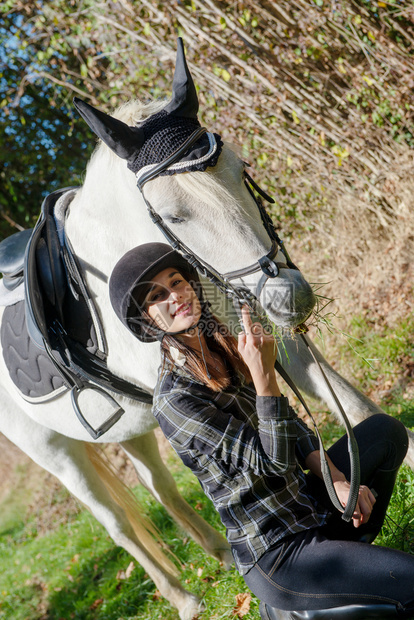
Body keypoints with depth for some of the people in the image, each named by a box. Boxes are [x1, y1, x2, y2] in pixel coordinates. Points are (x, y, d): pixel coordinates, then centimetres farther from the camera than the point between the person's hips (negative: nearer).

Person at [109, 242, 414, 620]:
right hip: (275, 555, -8)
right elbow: (272, 461, -25)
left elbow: (288, 421, 7)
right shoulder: (174, 401, -24)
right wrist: (264, 375, -35)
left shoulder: (220, 343, 0)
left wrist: (337, 479, -4)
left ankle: (350, 544, 19)